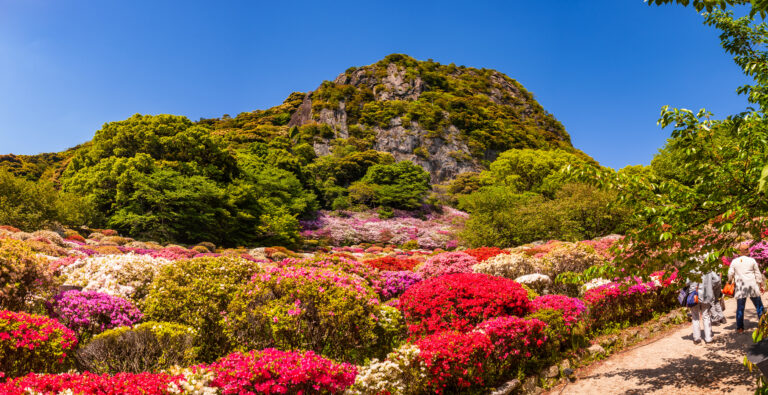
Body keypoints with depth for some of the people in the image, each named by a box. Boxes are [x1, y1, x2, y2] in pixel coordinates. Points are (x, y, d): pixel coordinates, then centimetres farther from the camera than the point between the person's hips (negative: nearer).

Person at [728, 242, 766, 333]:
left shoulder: (734, 261, 1)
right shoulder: (752, 260, -1)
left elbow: (730, 274, 4)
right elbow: (758, 274, 6)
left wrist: (730, 282, 22)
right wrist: (761, 285, 16)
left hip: (740, 287, 1)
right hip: (752, 286, -1)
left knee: (740, 308, 3)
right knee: (759, 306, 11)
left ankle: (740, 327, 4)